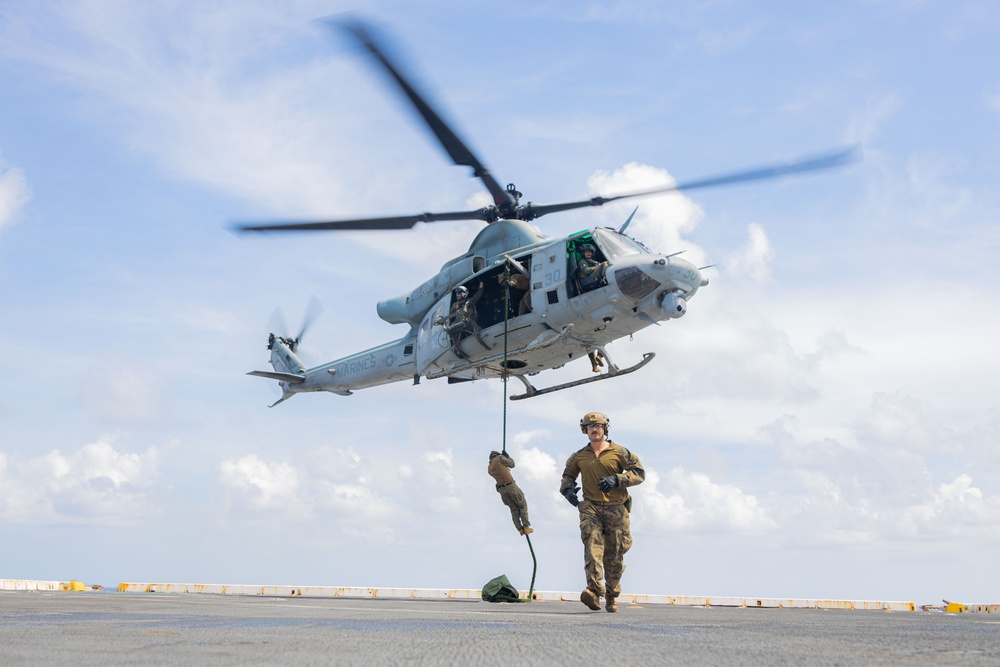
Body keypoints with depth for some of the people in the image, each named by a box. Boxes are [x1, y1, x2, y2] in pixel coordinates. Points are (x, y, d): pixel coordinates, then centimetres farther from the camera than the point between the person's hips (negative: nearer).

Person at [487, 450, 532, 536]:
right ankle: (526, 527, 4)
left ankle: (520, 529, 6)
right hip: (511, 486, -6)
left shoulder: (489, 469, 15)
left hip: (501, 489, 6)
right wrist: (507, 456, 17)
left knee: (514, 509, 13)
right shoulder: (499, 458, -3)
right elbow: (512, 464, 3)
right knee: (522, 505, 8)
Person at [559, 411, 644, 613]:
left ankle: (612, 596, 21)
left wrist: (616, 480, -14)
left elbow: (639, 472, 1)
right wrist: (567, 489, 2)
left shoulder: (618, 452, 3)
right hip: (591, 506, 1)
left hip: (615, 507, -1)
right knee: (592, 545, -21)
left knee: (614, 555, 4)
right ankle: (594, 592, -34)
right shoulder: (579, 456, 12)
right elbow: (568, 476, 25)